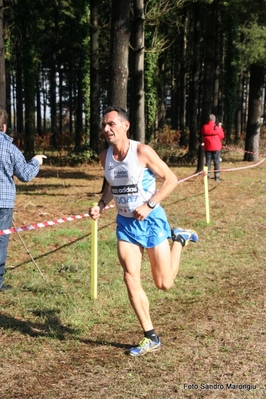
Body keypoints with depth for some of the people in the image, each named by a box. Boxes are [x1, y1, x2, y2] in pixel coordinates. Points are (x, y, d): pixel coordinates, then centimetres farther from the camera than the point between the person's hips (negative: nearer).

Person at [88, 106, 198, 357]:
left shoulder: (142, 152, -18)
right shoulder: (105, 156, 0)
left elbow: (171, 179, -13)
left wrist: (149, 205, -21)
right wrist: (101, 205, -1)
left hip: (151, 221, -4)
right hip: (125, 223, 5)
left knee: (164, 283, 4)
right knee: (130, 279, -7)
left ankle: (179, 239, 33)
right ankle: (150, 338, 6)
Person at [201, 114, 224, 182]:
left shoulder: (204, 127, -2)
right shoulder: (217, 127, -11)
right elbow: (222, 136, 0)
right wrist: (220, 127, 7)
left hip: (207, 147, 2)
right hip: (216, 147, -2)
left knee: (207, 161, 8)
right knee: (216, 162, 4)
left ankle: (207, 176, 5)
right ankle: (217, 177, 3)